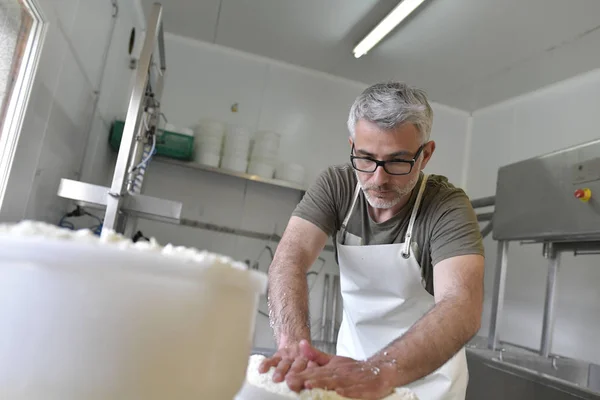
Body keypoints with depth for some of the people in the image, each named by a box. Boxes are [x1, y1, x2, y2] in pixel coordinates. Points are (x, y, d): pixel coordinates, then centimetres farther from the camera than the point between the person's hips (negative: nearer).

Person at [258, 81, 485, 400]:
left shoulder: (448, 207, -24)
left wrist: (377, 372, -53)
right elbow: (291, 258, -27)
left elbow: (462, 307, -38)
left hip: (428, 370, -2)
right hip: (354, 358, 3)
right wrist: (294, 343, -45)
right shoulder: (335, 186, -15)